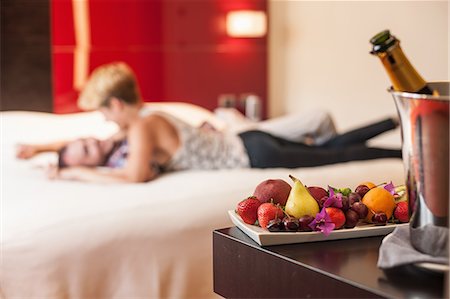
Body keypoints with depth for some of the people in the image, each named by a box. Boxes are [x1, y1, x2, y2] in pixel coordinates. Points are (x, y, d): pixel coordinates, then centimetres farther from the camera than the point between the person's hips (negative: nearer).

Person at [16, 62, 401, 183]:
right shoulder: (145, 117, 9)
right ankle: (396, 123, 26)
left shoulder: (142, 127, -19)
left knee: (339, 156, -1)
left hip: (254, 155, -8)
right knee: (329, 147, 19)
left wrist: (80, 172, -21)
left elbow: (134, 176, -33)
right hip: (248, 142, 8)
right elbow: (98, 142, 26)